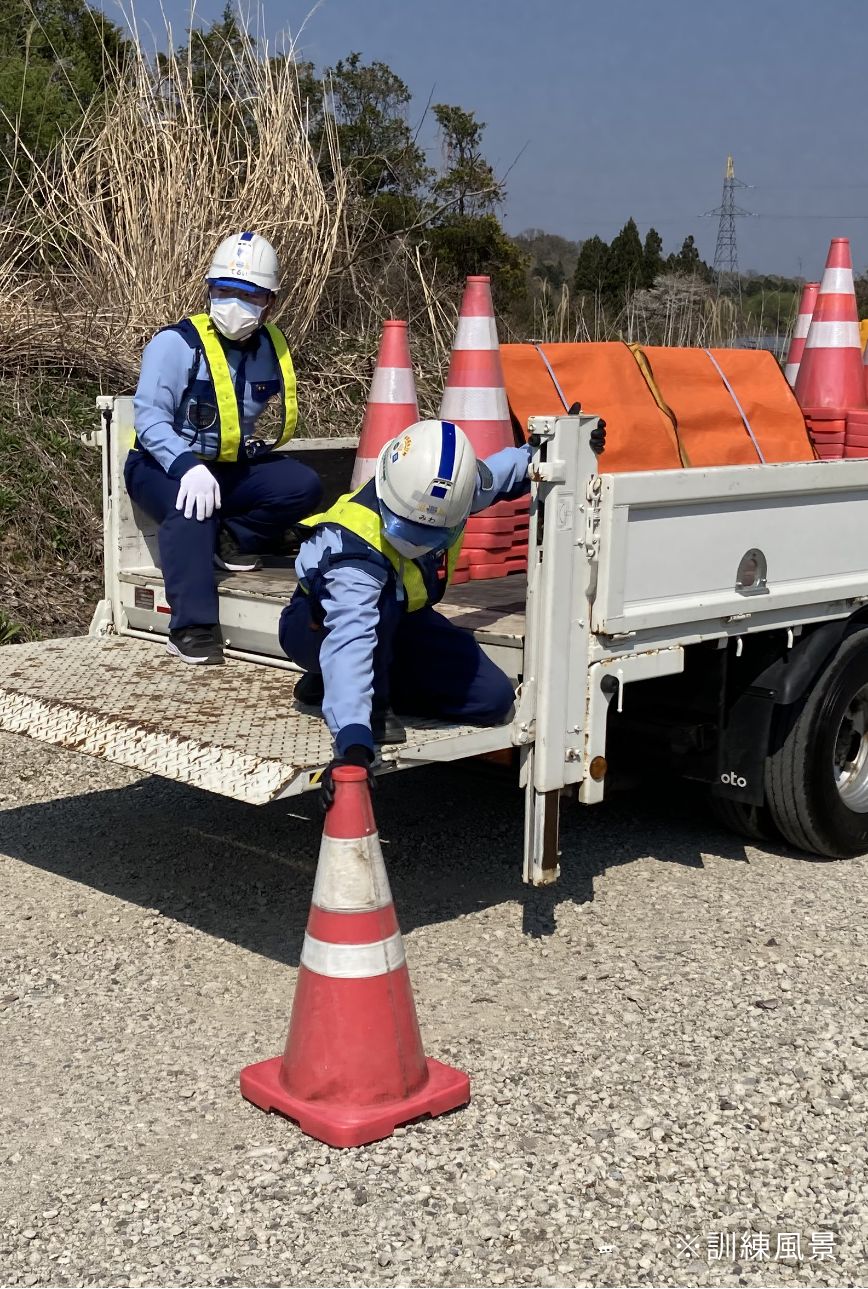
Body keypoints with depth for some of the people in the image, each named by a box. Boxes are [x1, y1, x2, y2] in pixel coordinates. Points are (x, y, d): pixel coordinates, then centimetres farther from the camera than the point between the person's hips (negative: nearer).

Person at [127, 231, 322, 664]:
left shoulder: (271, 347, 4)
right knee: (192, 507, -37)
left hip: (234, 468, 5)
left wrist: (265, 434, -3)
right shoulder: (177, 342, -15)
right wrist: (188, 466, -38)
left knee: (303, 486, -17)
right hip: (166, 466, -5)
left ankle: (231, 539, -1)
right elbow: (149, 418, -23)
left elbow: (275, 417, 19)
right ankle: (191, 627, -35)